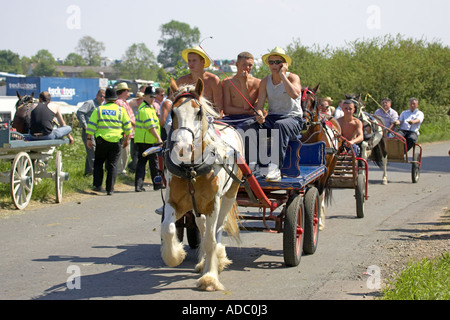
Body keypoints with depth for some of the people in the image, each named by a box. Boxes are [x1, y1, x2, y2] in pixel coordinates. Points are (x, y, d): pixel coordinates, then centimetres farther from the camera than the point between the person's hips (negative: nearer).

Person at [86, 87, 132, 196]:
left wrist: (89, 138, 5)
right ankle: (110, 189, 2)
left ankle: (97, 185, 6)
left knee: (98, 163, 14)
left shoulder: (99, 110, 4)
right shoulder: (121, 110, 4)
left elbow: (91, 125, 0)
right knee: (112, 165, 4)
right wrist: (127, 139, 15)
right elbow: (127, 126, 6)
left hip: (102, 141, 0)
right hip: (116, 141, 0)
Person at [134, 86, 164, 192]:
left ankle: (138, 185, -1)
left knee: (141, 162, 5)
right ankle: (157, 184, 16)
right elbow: (151, 127, -20)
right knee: (154, 162, 4)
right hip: (149, 141, -9)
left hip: (140, 140, 9)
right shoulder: (146, 110, -16)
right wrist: (159, 138, -19)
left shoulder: (143, 107, 18)